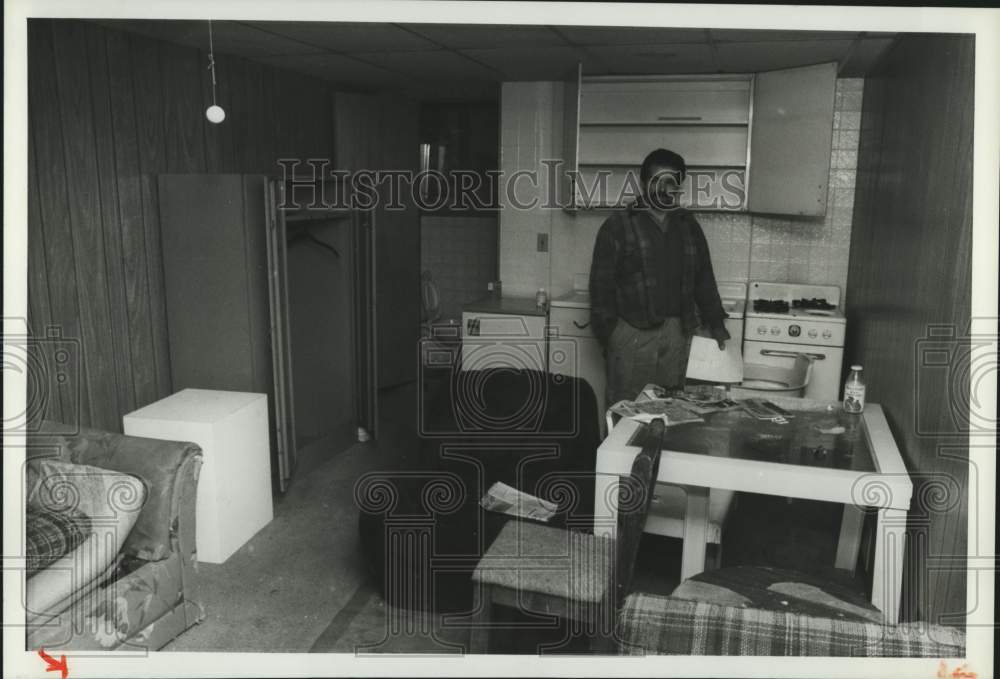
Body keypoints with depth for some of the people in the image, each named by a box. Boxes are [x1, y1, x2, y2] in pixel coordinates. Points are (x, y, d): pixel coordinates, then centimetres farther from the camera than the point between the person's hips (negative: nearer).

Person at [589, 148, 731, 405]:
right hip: (632, 333, -4)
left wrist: (715, 322, 15)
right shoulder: (618, 226, -1)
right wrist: (607, 332, -8)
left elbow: (703, 277, 19)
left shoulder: (688, 225, 14)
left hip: (677, 333, 4)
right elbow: (602, 283, -3)